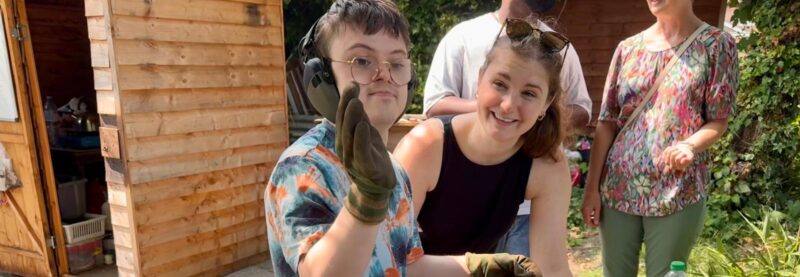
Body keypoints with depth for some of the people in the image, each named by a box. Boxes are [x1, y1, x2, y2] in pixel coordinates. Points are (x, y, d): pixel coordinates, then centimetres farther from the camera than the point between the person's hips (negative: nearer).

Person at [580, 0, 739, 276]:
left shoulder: (717, 44, 0)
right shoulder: (628, 48, 6)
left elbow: (718, 120, -1)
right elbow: (607, 123, 4)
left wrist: (690, 145, -24)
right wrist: (592, 187, 1)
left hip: (677, 194, -2)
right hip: (617, 189, 3)